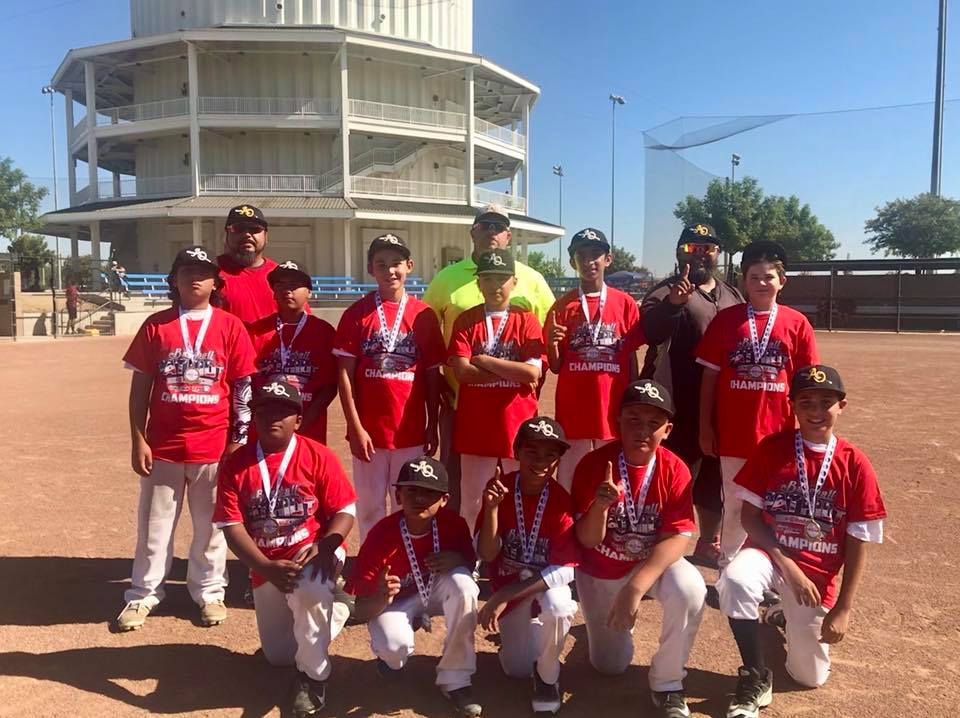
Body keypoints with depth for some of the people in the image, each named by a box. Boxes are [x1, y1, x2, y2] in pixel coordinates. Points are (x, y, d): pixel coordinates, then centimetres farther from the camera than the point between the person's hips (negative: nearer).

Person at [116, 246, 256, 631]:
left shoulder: (230, 326, 0)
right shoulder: (155, 325, 3)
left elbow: (243, 387, 1)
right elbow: (140, 386, 4)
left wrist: (239, 439, -2)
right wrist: (138, 440, -1)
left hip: (214, 445, -1)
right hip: (163, 445, 1)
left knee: (210, 524, 11)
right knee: (154, 524, 11)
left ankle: (209, 592, 26)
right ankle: (143, 595, 26)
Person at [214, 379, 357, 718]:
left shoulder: (318, 455, -11)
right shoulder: (235, 464, -5)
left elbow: (345, 511, -11)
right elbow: (231, 527, -11)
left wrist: (324, 547, -29)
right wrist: (266, 568, -25)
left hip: (315, 551, -4)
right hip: (265, 566, 4)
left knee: (309, 589, -39)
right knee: (278, 656, 10)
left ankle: (313, 675, -12)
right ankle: (327, 609, 39)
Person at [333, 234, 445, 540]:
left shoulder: (424, 315, 2)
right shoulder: (356, 313, -1)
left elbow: (433, 375, 5)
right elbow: (345, 374, -3)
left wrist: (433, 427, 4)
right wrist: (355, 428, -9)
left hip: (412, 432, 1)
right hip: (368, 431, -1)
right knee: (370, 507, 9)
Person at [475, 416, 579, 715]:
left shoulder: (562, 501, -22)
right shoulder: (500, 488, -15)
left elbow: (563, 570, -26)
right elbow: (487, 555, -16)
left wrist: (501, 597, -30)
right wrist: (491, 508, -34)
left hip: (547, 586, -2)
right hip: (507, 588, 2)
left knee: (556, 604, -37)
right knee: (517, 670, 1)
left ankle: (548, 676, -7)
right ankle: (516, 634, 35)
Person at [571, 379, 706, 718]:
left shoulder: (675, 470, -18)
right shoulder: (593, 464, -21)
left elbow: (678, 537, -24)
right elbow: (587, 541, -21)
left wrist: (636, 586, -37)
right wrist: (600, 505, -43)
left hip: (654, 563, 0)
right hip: (601, 571, 0)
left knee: (690, 590, -33)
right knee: (609, 666, 7)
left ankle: (667, 685, -9)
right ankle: (607, 621, 43)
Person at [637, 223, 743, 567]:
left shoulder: (733, 295, 13)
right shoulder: (666, 291, -6)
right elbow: (648, 331, -25)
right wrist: (672, 303, -43)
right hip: (679, 403, -6)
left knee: (715, 475, 16)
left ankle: (708, 545, 32)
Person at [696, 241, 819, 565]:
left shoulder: (797, 323, 0)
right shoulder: (725, 319, 0)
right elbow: (710, 375, 1)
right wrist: (705, 426, 0)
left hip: (778, 433, 0)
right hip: (733, 432, 0)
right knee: (735, 506, 11)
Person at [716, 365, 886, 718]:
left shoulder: (855, 464, -7)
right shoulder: (771, 448, -8)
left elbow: (858, 543, -4)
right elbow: (750, 515, -7)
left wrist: (843, 609, -6)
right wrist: (787, 565, -18)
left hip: (819, 571, 1)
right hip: (770, 552, -1)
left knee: (811, 677, 5)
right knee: (735, 580, -37)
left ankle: (784, 617, 37)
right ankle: (756, 678, -14)